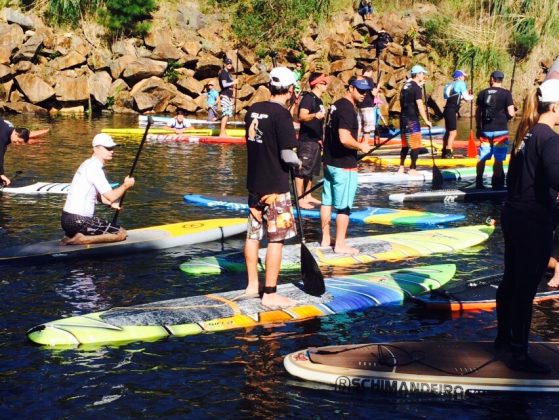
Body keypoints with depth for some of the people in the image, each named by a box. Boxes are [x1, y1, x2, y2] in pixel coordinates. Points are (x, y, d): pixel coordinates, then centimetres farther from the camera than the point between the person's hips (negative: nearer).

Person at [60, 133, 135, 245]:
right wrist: (126, 185, -1)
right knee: (121, 234, -5)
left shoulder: (88, 164, 15)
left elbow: (96, 194, 25)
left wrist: (111, 203, 8)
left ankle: (71, 236, 10)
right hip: (78, 221, -10)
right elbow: (111, 196, -18)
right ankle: (80, 240, -11)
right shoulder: (94, 168, -16)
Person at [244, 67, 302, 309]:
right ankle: (270, 294, 3)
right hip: (275, 186, -8)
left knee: (253, 234, 16)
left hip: (254, 182, 8)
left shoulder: (254, 110, 5)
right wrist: (298, 163, 1)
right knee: (276, 239, 0)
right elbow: (287, 155, -20)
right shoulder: (282, 114, -17)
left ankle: (252, 284, 27)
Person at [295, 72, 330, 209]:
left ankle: (307, 196, 23)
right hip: (307, 140, -10)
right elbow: (302, 116, -29)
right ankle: (300, 199, -8)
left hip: (315, 140, 10)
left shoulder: (318, 100, 16)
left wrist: (320, 138, 30)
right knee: (302, 169, -8)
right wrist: (315, 115, -47)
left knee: (311, 170, 15)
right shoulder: (308, 98, -13)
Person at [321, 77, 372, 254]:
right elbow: (345, 139, -30)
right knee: (344, 206, -1)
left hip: (329, 162, 10)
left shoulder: (336, 105, 11)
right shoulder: (347, 109, -19)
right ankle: (340, 245, 5)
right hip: (344, 165, -10)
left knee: (327, 201, 14)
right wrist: (361, 146, -14)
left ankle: (325, 239, 24)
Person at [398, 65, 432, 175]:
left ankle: (401, 168, 18)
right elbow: (420, 106, -20)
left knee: (405, 144, 16)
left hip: (403, 117, 8)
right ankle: (412, 169, -1)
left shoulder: (406, 85, 10)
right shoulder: (416, 88, -14)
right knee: (416, 145, -1)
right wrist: (426, 120, -17)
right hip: (412, 119, -8)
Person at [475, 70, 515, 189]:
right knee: (498, 159, 4)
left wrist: (478, 128, 19)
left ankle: (479, 182, 15)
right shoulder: (506, 93, -6)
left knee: (482, 158, 10)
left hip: (485, 130, 3)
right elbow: (511, 113, -11)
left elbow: (478, 113, 7)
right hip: (500, 130, -3)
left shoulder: (482, 93, 4)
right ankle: (497, 184, 7)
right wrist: (505, 118, 11)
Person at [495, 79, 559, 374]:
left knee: (511, 281, 20)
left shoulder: (526, 134, 9)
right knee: (526, 289, -1)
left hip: (513, 215, 9)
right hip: (534, 222, -9)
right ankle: (519, 355, 6)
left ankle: (504, 338, 34)